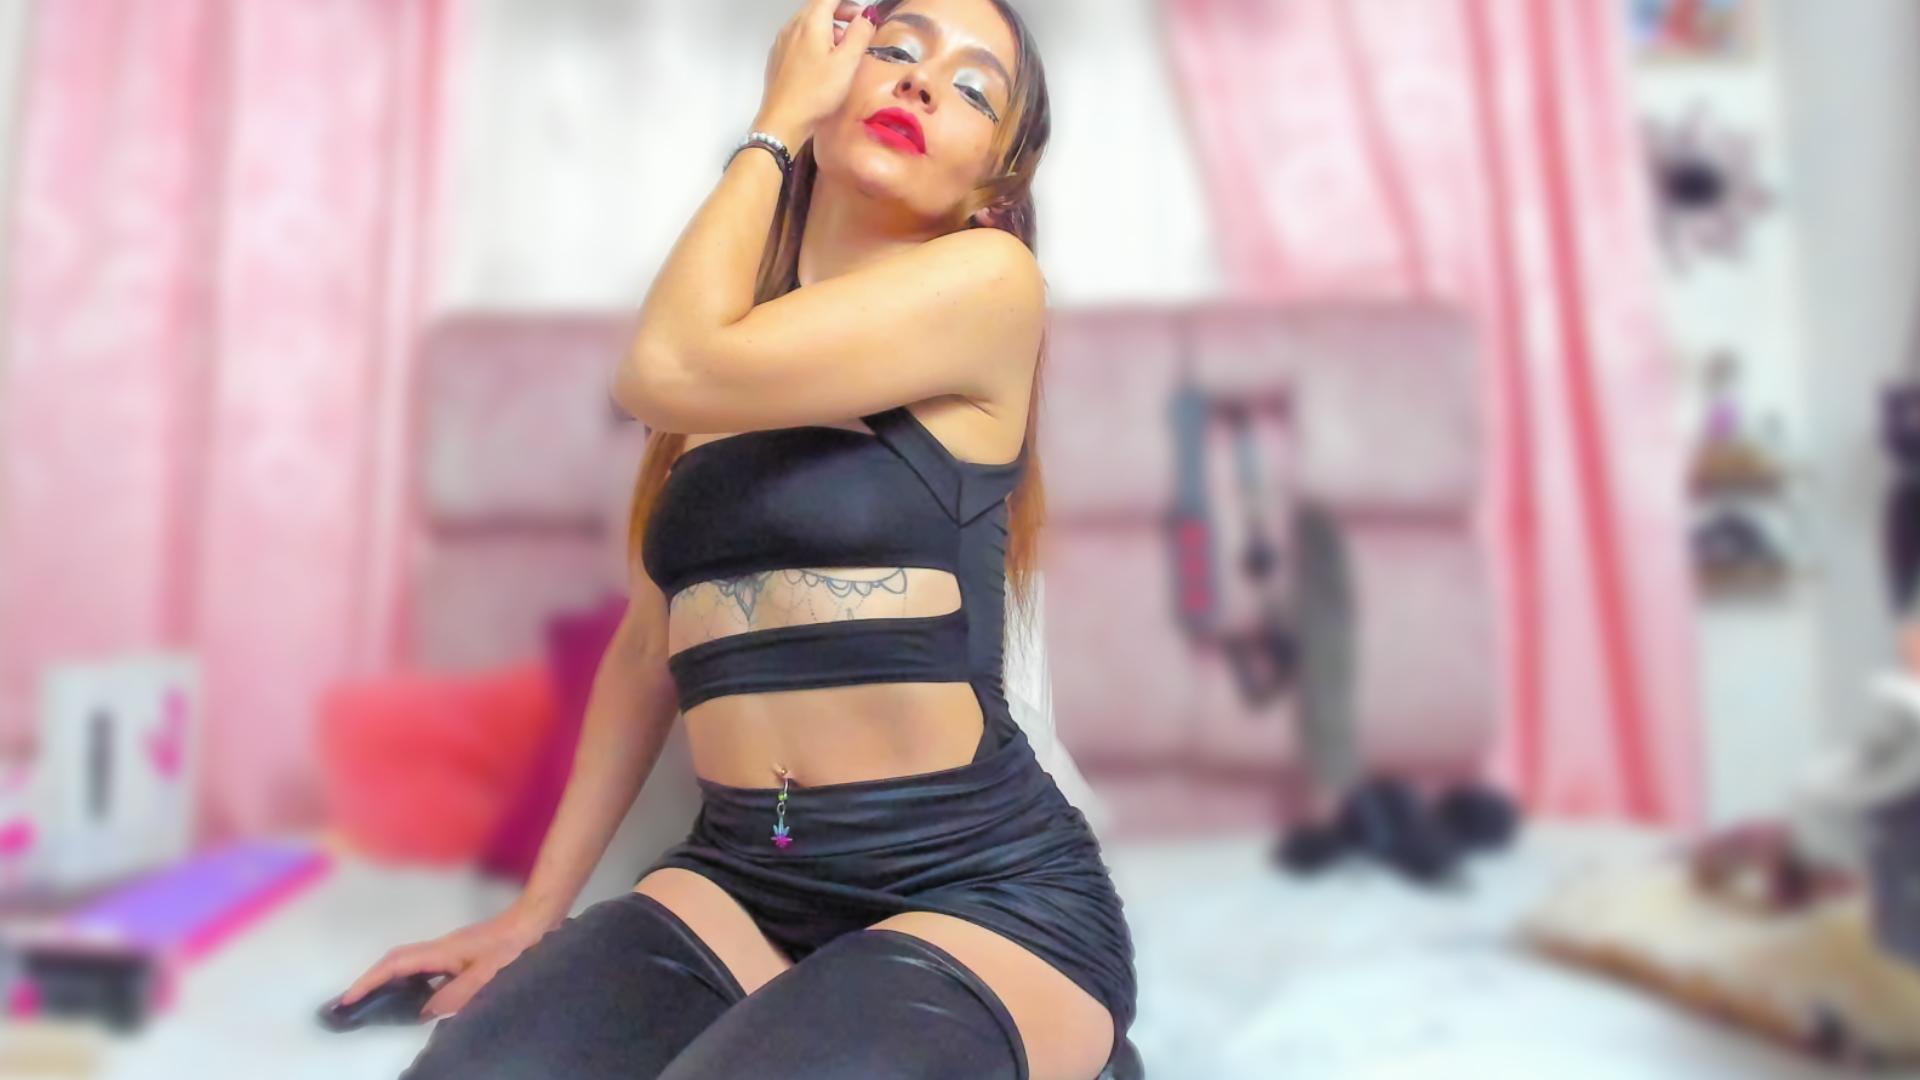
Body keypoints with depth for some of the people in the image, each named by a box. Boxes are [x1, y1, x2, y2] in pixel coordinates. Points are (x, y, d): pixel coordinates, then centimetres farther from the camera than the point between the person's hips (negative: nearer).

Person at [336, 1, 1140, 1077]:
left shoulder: (990, 277, -5)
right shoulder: (733, 330, 12)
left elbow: (667, 370, -17)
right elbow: (651, 648, 15)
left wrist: (771, 127, -2)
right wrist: (539, 909, 15)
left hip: (981, 888, -5)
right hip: (738, 878, 5)